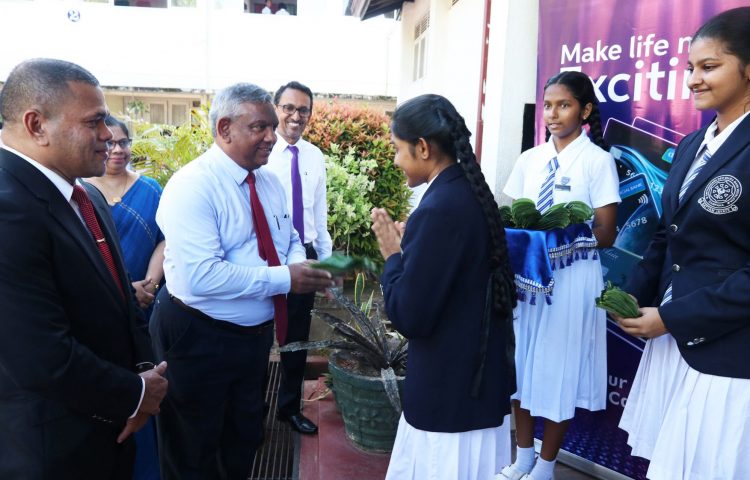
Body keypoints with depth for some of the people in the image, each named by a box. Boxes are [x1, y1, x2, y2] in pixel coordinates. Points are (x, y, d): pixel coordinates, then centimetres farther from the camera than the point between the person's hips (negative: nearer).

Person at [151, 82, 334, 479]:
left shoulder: (269, 182, 2)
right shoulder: (192, 186, -22)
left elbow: (289, 240, 11)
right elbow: (200, 277, -32)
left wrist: (300, 264, -12)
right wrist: (284, 278, -29)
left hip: (256, 333, 7)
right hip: (198, 338, -7)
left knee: (245, 439, 27)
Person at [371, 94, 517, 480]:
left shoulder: (440, 208, -25)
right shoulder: (470, 192, 4)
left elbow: (409, 316, -22)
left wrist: (394, 255, -9)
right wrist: (409, 245, 8)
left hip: (451, 390, -9)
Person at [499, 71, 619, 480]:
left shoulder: (598, 160, -7)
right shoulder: (530, 159, 7)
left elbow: (605, 235, -8)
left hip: (573, 277, -5)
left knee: (558, 369, 7)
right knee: (521, 364, 12)